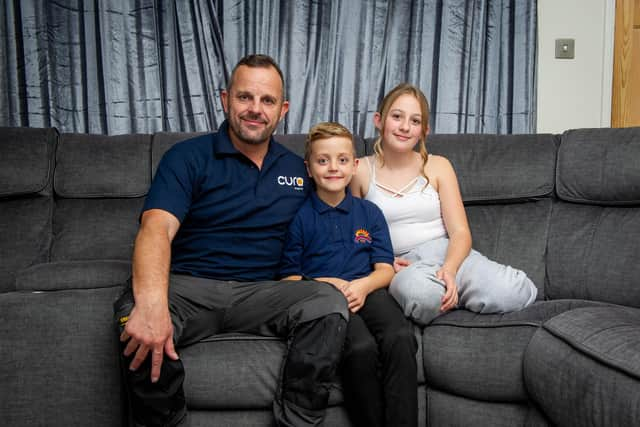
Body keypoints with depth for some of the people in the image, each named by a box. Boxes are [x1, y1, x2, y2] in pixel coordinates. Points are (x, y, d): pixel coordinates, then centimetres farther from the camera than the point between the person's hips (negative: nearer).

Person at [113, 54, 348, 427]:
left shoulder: (297, 169, 14)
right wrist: (151, 303, -36)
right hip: (187, 286, -2)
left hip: (260, 293, 3)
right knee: (137, 319, -35)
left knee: (330, 302, -26)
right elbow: (157, 228, -16)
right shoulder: (188, 157, 0)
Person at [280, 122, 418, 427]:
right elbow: (289, 277, 7)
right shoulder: (300, 217, 8)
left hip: (367, 292, 3)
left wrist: (363, 286, -10)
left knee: (400, 339, -31)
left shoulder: (369, 212, 17)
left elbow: (385, 270, 12)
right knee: (362, 348, -33)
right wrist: (325, 283, -11)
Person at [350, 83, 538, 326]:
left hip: (449, 254, 2)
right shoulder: (361, 171, 6)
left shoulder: (438, 166, 9)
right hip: (402, 266, -2)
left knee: (516, 293, -26)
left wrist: (449, 269, -19)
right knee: (421, 293, -40)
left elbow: (460, 232, 2)